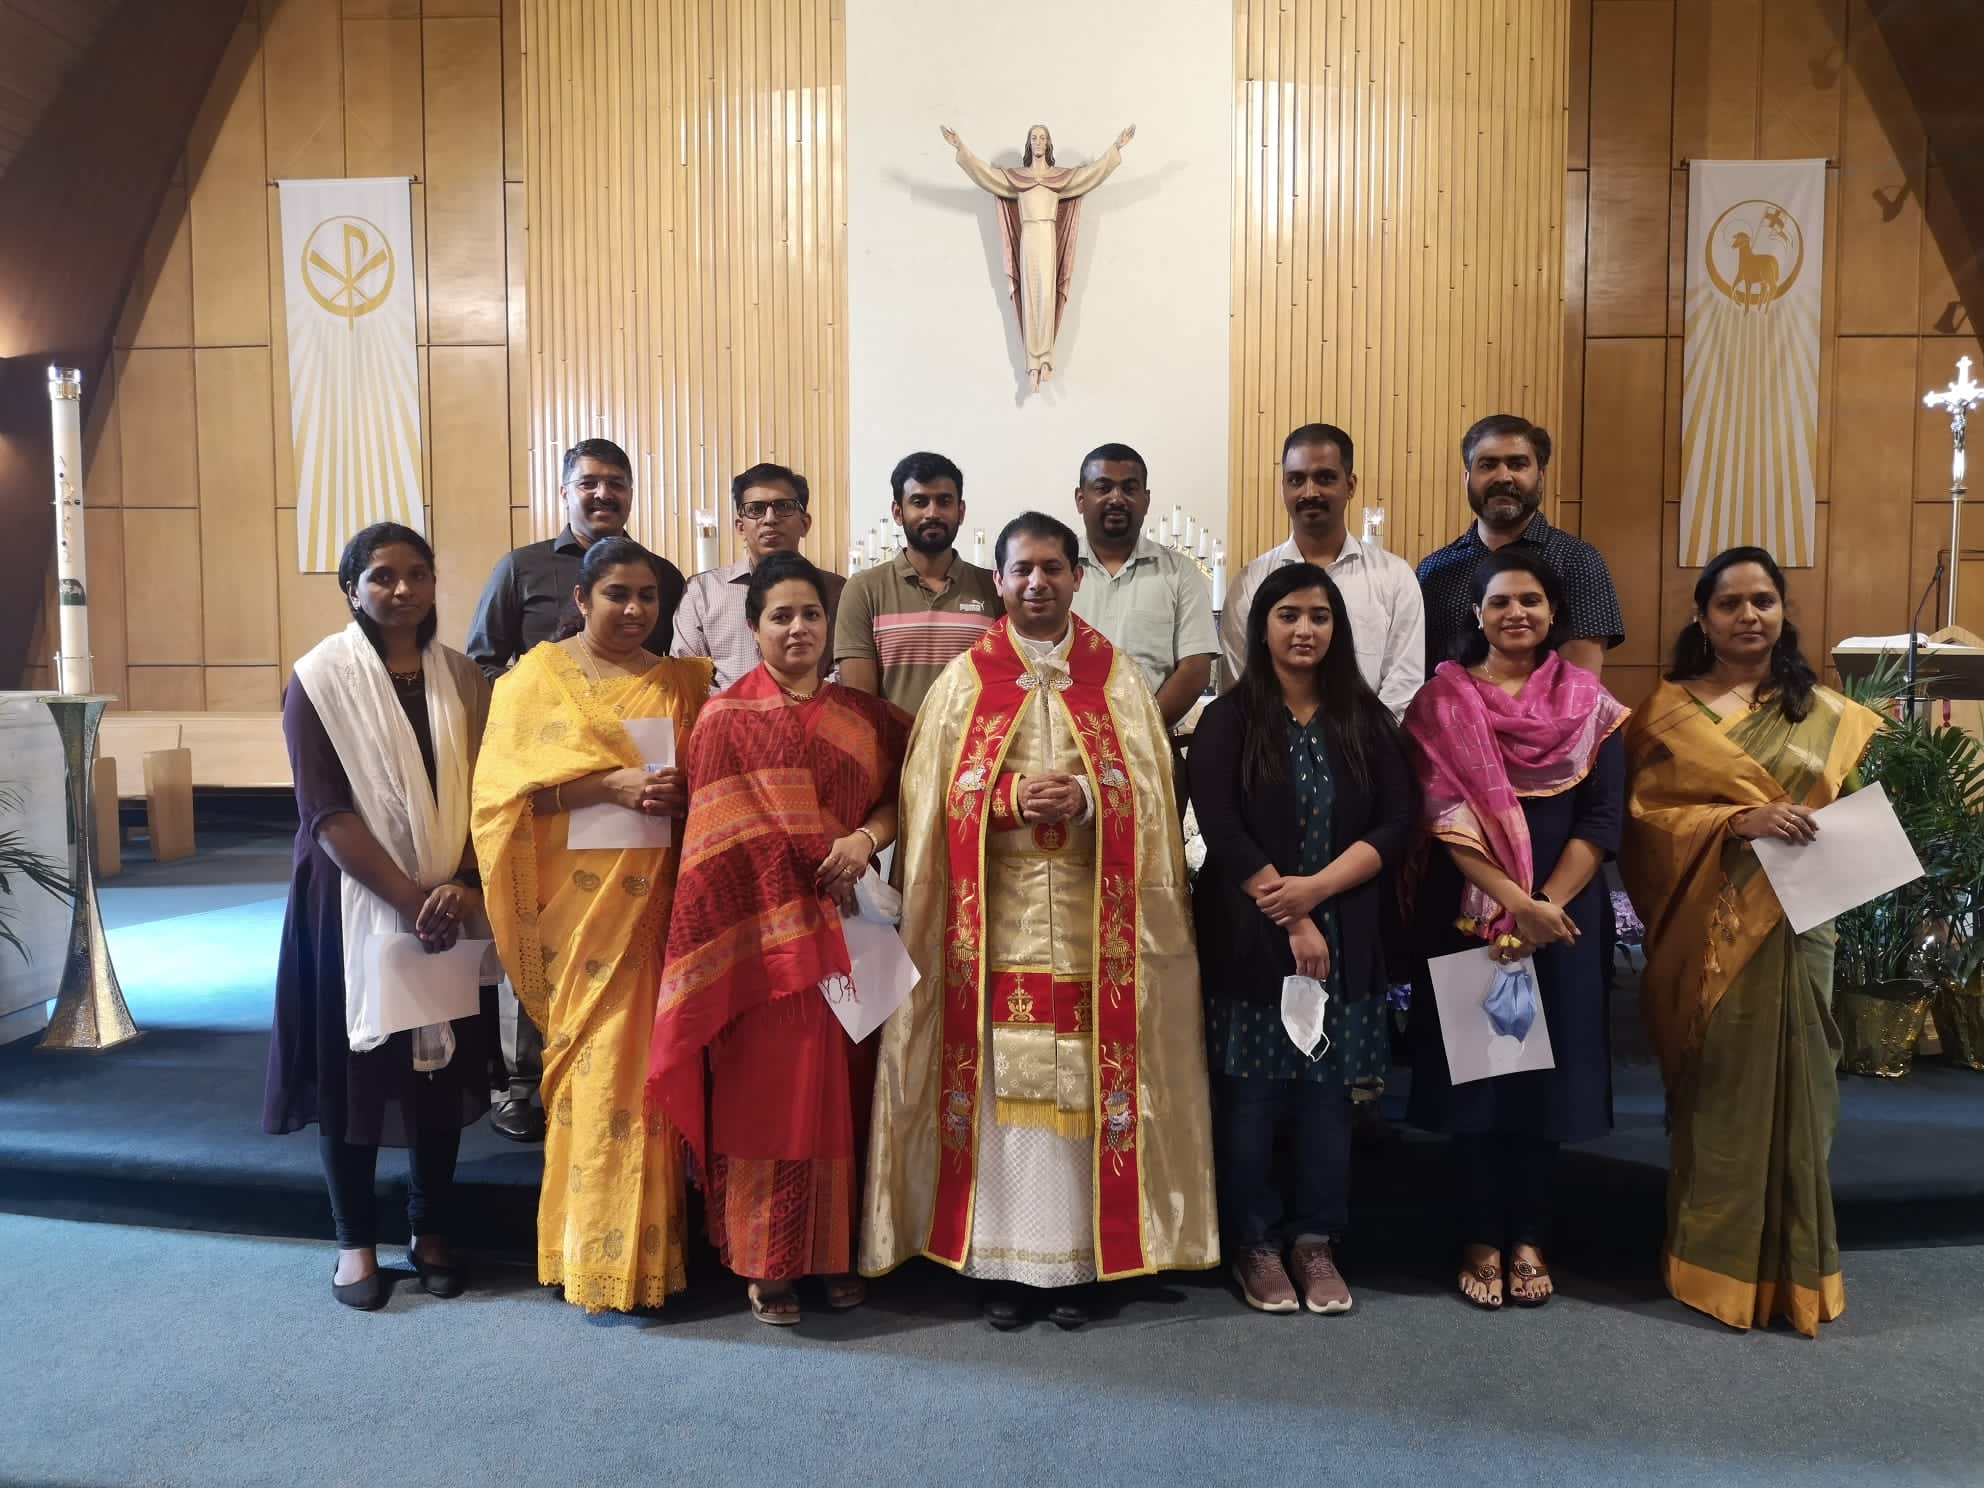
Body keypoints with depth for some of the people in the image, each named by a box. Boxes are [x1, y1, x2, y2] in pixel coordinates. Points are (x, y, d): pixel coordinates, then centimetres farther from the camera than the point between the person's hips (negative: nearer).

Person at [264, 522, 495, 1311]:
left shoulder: (462, 676, 4)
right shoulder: (321, 678, -6)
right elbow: (325, 812, -12)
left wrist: (465, 885, -13)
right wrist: (408, 897, -18)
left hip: (450, 905, 3)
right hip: (353, 904, -3)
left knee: (443, 1062, 9)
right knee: (354, 1064, 5)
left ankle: (432, 1230, 24)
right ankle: (356, 1240, 21)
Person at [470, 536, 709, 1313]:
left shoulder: (683, 681, 12)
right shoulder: (537, 676, 2)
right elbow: (508, 786, -6)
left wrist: (684, 793, -10)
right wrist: (614, 787, -17)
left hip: (660, 902, 3)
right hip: (583, 904, -3)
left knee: (651, 1064, 6)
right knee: (596, 1067, 1)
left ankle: (647, 1244, 21)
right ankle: (602, 1261, 13)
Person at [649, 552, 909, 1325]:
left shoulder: (861, 715, 11)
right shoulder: (725, 718, -1)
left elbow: (899, 792, 11)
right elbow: (717, 842, -5)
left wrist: (869, 837, -10)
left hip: (842, 928, 4)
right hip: (761, 933, -4)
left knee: (841, 1091, 10)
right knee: (765, 1095, 2)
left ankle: (836, 1251, 25)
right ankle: (764, 1262, 17)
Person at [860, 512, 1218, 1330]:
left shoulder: (1116, 676, 8)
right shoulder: (967, 678, 7)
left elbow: (1147, 786, 3)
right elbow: (939, 797, 2)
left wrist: (1083, 798, -15)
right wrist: (1015, 798, -14)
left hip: (1093, 916, 1)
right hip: (996, 914, 0)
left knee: (1087, 1077, 2)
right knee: (999, 1080, 0)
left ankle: (1079, 1259, 14)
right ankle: (1000, 1259, 12)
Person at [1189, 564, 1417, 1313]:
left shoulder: (1367, 720, 7)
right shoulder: (1228, 720, -2)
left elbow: (1397, 822, -1)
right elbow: (1222, 830, -10)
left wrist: (1316, 889, -14)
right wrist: (1291, 921, -13)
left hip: (1342, 939, 3)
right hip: (1249, 939, -2)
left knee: (1326, 1092, 8)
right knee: (1249, 1094, 4)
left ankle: (1315, 1241, 23)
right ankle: (1253, 1244, 18)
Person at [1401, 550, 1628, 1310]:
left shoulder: (1591, 704, 4)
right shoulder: (1442, 701, -1)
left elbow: (1602, 820, -2)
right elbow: (1443, 816, -9)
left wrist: (1543, 907, -13)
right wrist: (1512, 901, -18)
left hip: (1564, 916, 2)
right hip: (1468, 916, -1)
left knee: (1548, 1068, 7)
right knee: (1474, 1068, 4)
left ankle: (1529, 1237, 22)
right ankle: (1481, 1239, 17)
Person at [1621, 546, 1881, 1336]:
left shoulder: (1827, 714, 11)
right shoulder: (1668, 710, 4)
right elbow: (1645, 814, -4)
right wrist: (1738, 821, -18)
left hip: (1794, 925, 2)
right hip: (1708, 929, -2)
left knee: (1791, 1085, 4)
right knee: (1717, 1089, 4)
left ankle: (1790, 1265, 19)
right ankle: (1716, 1260, 17)